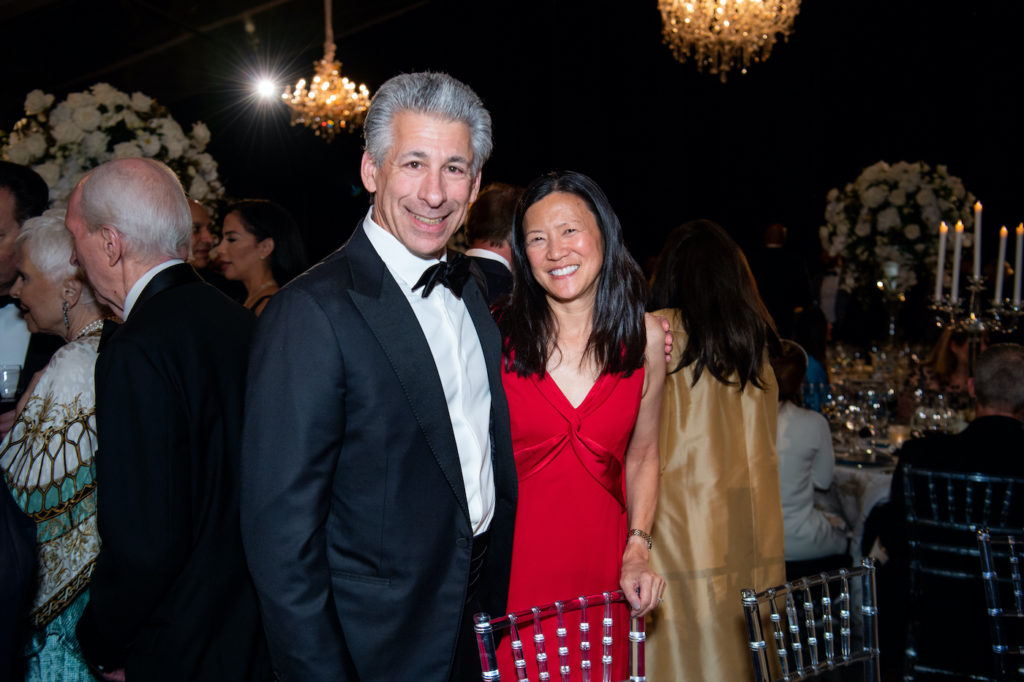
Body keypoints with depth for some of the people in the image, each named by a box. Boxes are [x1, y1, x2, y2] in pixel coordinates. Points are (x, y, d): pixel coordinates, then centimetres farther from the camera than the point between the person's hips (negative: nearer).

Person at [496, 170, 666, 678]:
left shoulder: (644, 337, 1)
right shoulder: (496, 337, -7)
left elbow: (642, 456, 11)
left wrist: (637, 550, 1)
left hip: (601, 568, 2)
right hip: (511, 565, -2)